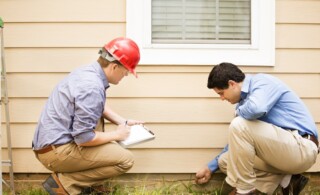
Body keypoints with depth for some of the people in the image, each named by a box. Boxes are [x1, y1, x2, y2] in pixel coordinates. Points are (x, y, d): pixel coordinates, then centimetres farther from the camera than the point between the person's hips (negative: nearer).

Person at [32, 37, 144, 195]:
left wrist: (124, 122, 17)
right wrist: (116, 135, -7)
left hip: (49, 142, 10)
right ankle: (64, 182, -4)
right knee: (125, 160, -8)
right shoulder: (92, 87, -23)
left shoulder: (88, 71, 6)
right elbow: (83, 138, -23)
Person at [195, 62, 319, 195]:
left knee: (239, 125, -23)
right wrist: (210, 168, 24)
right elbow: (236, 140, 22)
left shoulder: (263, 82, -11)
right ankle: (285, 180, 3)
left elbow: (256, 108, -35)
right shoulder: (245, 101, 13)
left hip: (302, 148, -9)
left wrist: (238, 112, -11)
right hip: (283, 150, 10)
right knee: (225, 161, 10)